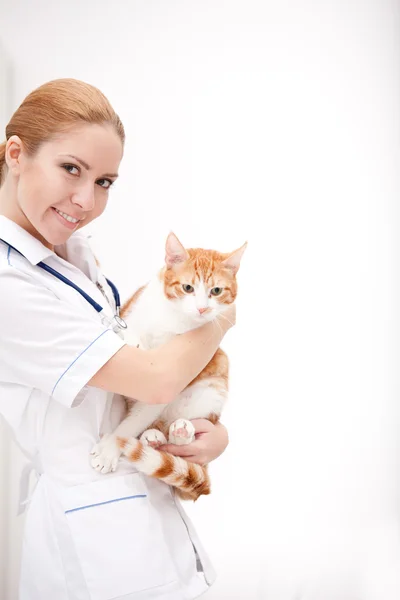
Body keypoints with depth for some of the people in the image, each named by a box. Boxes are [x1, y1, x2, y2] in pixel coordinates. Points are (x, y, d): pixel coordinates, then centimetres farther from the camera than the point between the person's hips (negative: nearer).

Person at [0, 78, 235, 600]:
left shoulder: (72, 248, 2)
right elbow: (157, 380, -21)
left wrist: (212, 428, -9)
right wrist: (221, 321, -2)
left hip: (147, 497, 8)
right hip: (98, 528, -8)